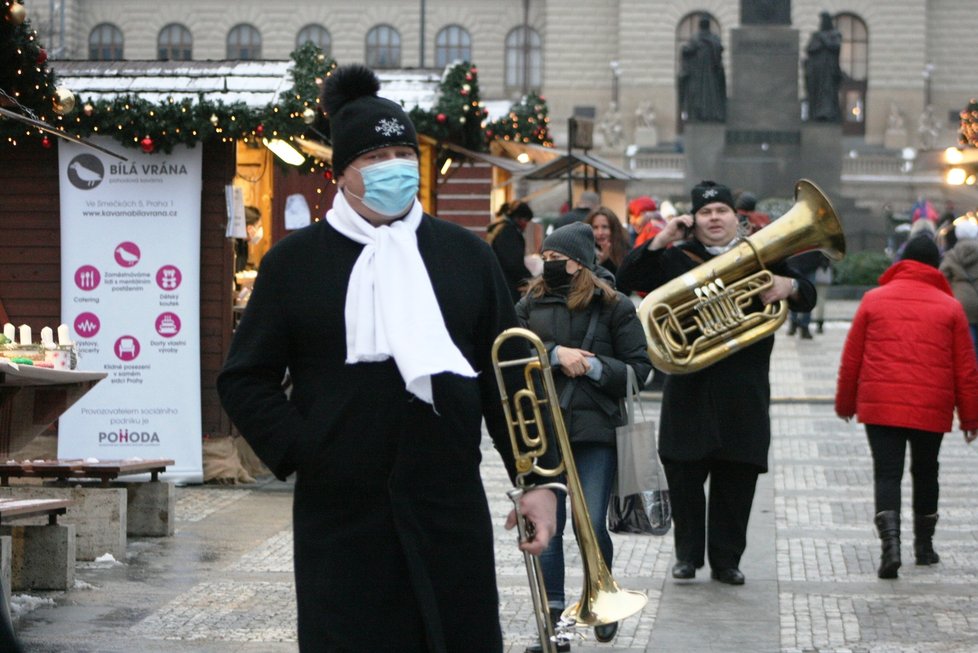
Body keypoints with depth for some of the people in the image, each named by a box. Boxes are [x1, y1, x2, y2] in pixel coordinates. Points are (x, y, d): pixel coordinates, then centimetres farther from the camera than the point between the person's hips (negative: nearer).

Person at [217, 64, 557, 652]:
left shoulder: (466, 255, 9)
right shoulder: (295, 261, 4)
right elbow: (246, 379, 5)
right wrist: (301, 452, -8)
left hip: (451, 514, 2)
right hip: (341, 520, -1)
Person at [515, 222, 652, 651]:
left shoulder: (613, 307, 2)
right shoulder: (530, 304, 8)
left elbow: (640, 368, 0)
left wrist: (593, 366, -13)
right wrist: (556, 354, -18)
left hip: (596, 429, -2)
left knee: (592, 526, -5)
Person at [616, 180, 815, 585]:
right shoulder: (676, 259, 9)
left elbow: (807, 299, 11)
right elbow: (626, 282, 3)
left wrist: (789, 286, -12)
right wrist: (657, 244, -6)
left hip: (744, 392, 0)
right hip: (689, 389, 0)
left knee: (736, 480, 2)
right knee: (684, 476, 2)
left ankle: (726, 559, 12)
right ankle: (687, 555, 16)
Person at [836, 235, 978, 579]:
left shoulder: (874, 300, 4)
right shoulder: (949, 307, 3)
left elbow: (851, 358, 6)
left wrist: (845, 403, 17)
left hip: (881, 405, -1)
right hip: (932, 408, 1)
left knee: (887, 474, -1)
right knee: (925, 472, 18)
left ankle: (890, 542, -22)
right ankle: (924, 546, 28)